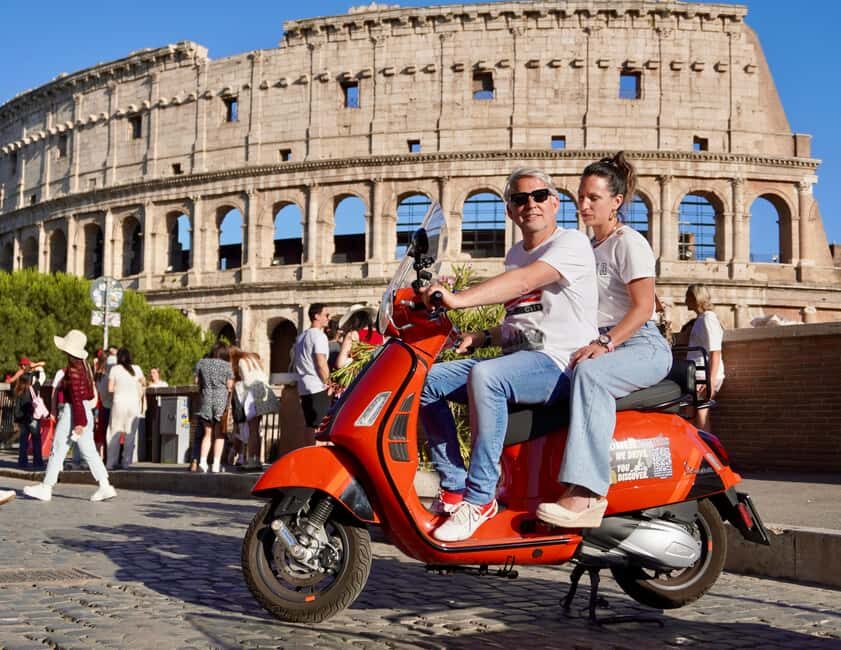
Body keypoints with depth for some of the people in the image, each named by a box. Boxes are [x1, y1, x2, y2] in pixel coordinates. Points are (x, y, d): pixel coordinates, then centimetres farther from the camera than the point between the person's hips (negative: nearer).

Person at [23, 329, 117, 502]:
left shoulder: (73, 369, -16)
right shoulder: (83, 365, 11)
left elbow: (76, 397, -19)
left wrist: (79, 422, -20)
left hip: (72, 413, -9)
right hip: (85, 412, 9)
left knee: (58, 449, 2)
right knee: (89, 451, 7)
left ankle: (46, 488, 11)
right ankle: (105, 486, 2)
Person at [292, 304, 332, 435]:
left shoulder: (301, 336, 18)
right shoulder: (319, 335, -10)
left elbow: (295, 366, 22)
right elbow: (321, 364, -16)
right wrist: (329, 384, -7)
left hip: (304, 389, 9)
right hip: (318, 389, -9)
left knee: (310, 427, 11)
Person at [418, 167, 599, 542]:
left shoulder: (571, 243, -6)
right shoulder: (516, 253, 22)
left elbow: (526, 280, -25)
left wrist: (458, 300, -37)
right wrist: (484, 337, 7)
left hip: (560, 363, -9)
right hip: (516, 359, 9)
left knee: (484, 376, -37)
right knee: (428, 380, -4)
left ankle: (480, 497, -30)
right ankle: (454, 487, -7)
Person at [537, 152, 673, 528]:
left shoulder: (629, 242, -2)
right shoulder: (588, 247, 23)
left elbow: (643, 307, -12)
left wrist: (606, 343, -24)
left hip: (642, 346, -8)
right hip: (600, 345, 8)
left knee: (589, 374, -39)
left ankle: (586, 495, -50)